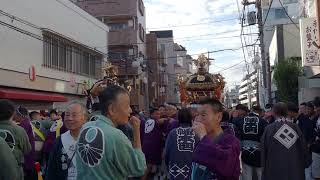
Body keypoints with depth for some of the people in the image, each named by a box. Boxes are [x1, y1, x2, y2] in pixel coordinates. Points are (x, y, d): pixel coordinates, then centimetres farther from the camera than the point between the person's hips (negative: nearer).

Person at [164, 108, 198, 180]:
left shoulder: (173, 133, -7)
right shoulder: (196, 133, -7)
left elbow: (166, 152, -2)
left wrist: (169, 167, 14)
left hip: (175, 172, -1)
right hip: (192, 173, 1)